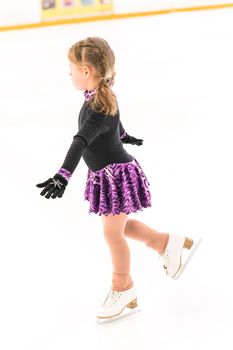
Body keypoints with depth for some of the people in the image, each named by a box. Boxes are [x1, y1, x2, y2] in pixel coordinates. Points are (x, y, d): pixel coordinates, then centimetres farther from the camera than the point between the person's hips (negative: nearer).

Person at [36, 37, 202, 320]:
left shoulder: (98, 109, -31)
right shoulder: (102, 96, -2)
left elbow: (80, 143, -45)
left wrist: (62, 176, -57)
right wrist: (122, 135, 44)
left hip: (116, 176, -9)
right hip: (106, 174, 9)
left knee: (113, 233, 6)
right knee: (120, 226, 21)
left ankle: (123, 287, 26)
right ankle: (168, 244, 37)